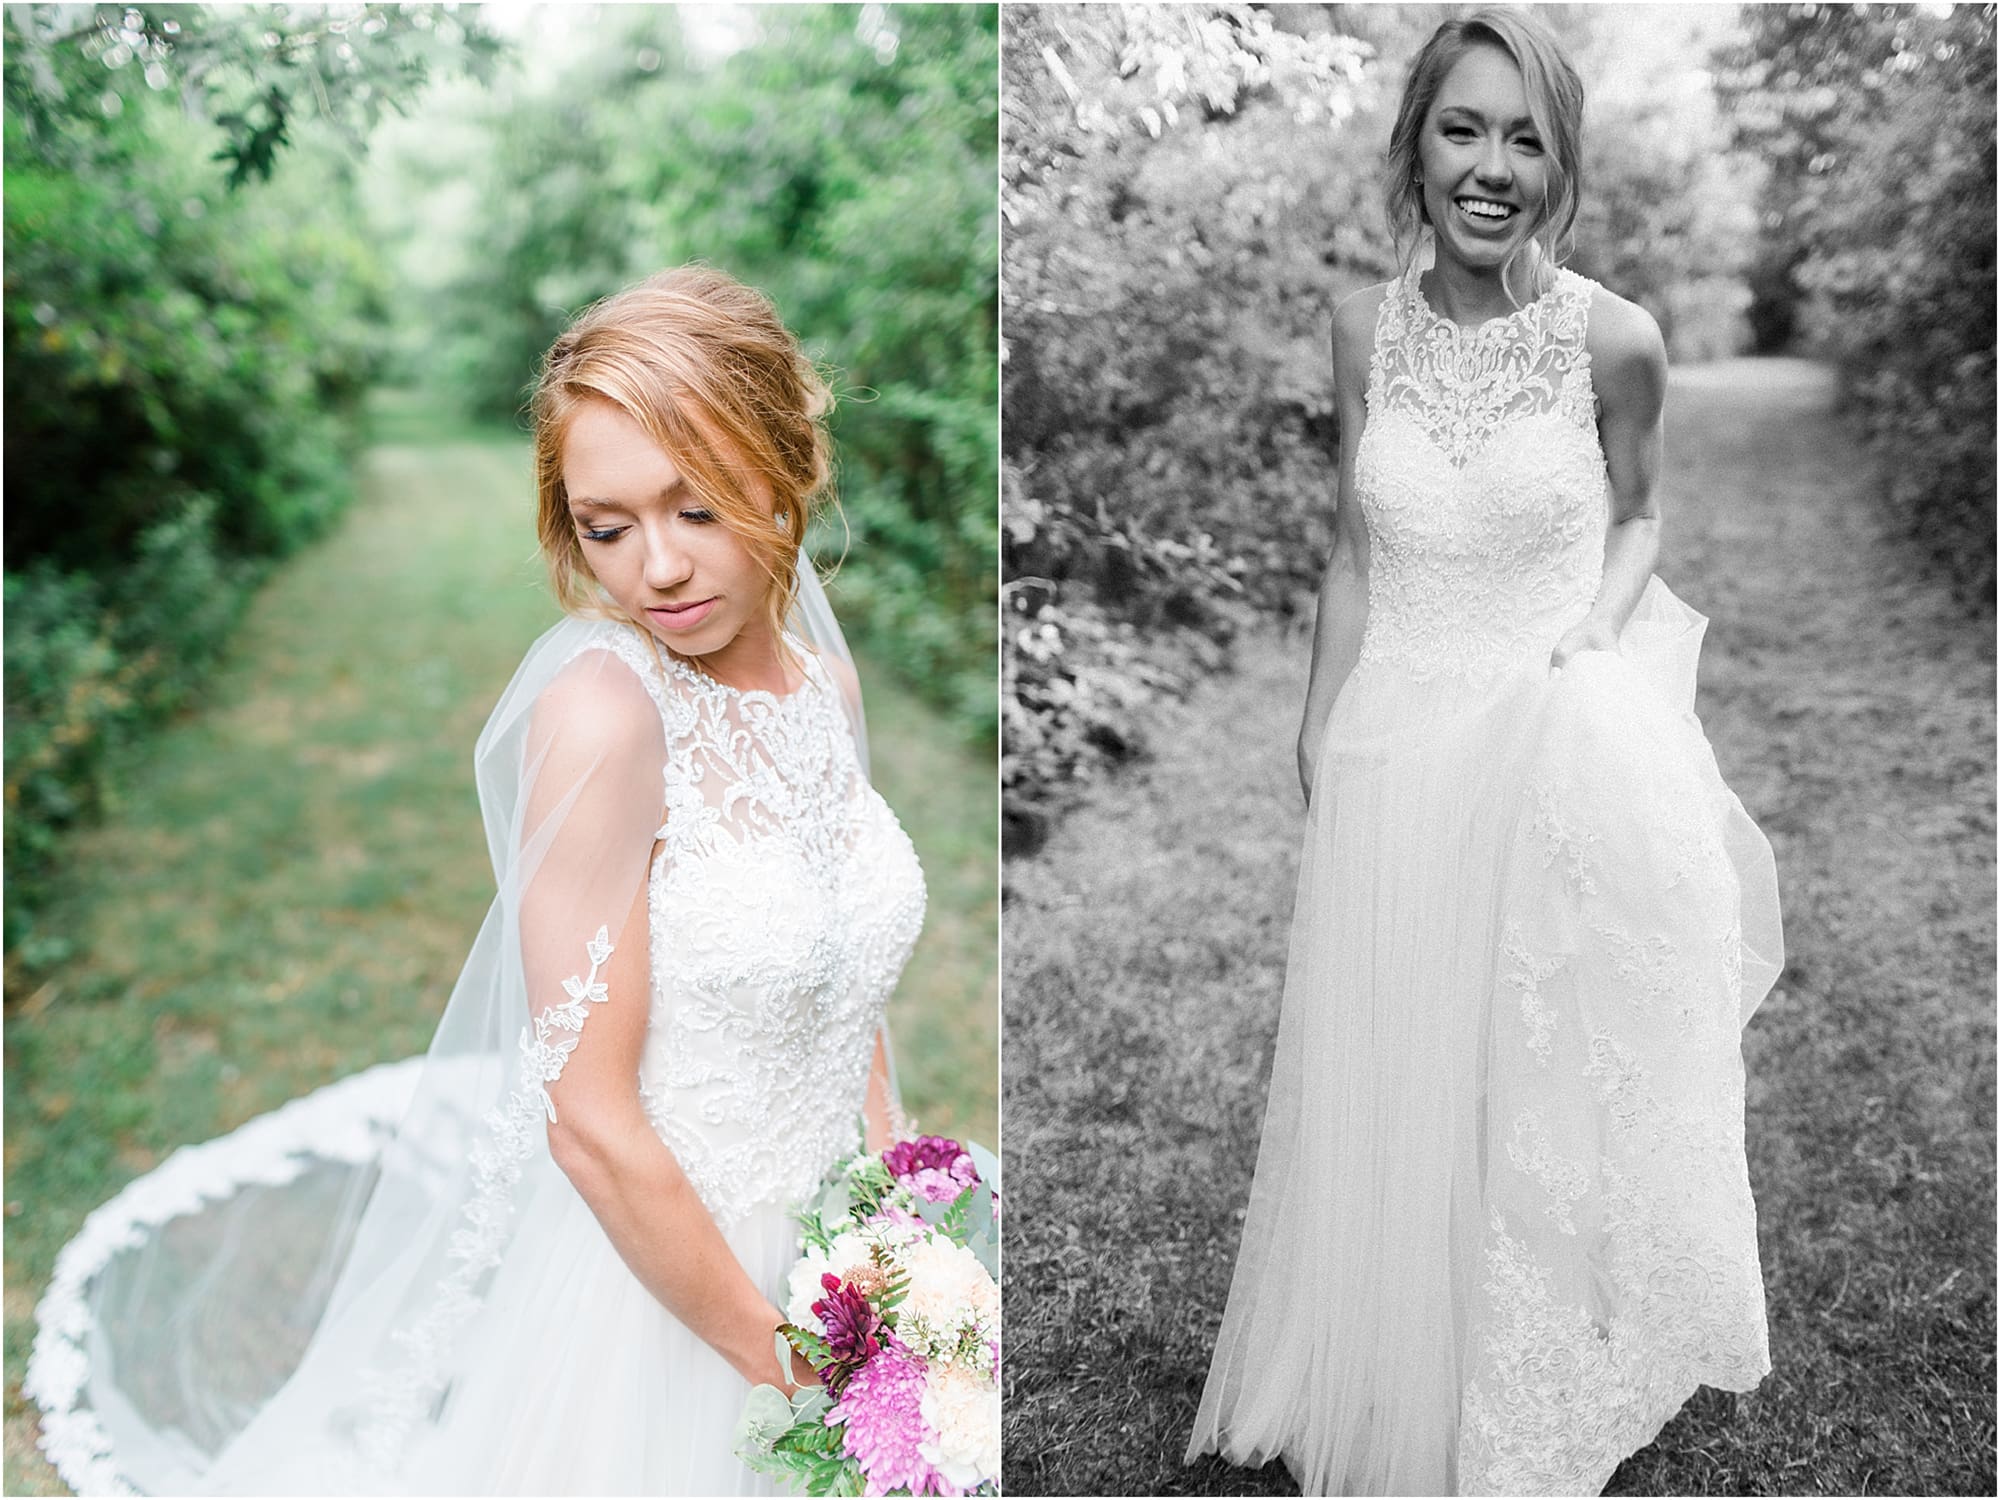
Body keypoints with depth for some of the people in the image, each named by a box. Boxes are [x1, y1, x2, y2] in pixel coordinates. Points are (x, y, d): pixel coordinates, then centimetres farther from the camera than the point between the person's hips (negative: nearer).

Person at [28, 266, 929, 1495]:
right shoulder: (601, 711, -24)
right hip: (649, 1290, -6)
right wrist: (782, 1364, -14)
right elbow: (590, 1121, -23)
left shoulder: (825, 678, -4)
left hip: (819, 1263, 6)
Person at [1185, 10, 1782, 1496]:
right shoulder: (1366, 327, -3)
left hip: (1566, 743, -2)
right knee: (1392, 1072, 15)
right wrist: (1320, 732, 8)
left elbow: (1638, 515, 6)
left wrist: (1594, 628, -13)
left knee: (1554, 1076, 10)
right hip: (1397, 742, 3)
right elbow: (1354, 550, 5)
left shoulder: (1613, 338, -10)